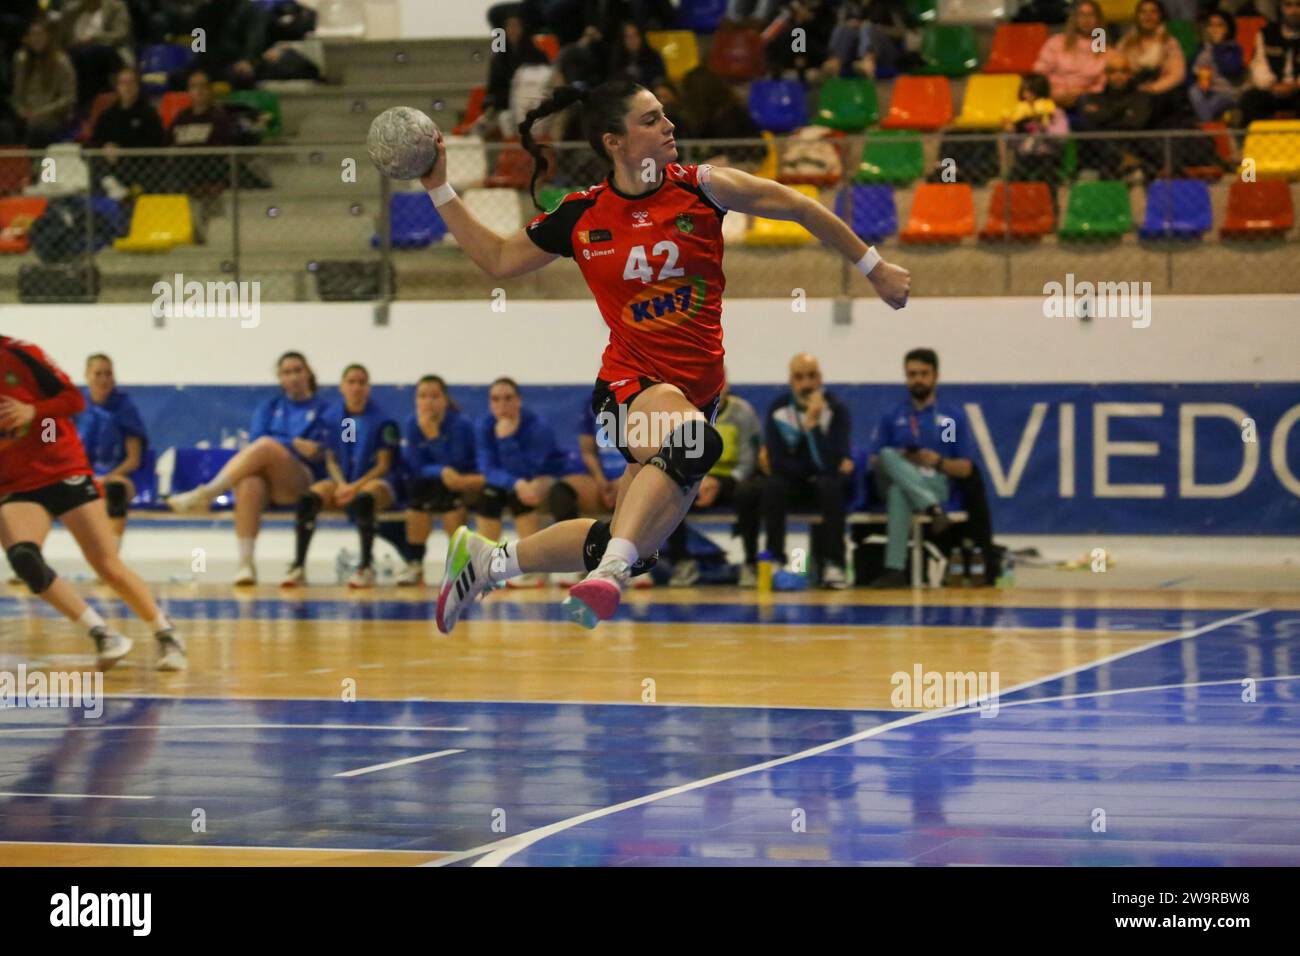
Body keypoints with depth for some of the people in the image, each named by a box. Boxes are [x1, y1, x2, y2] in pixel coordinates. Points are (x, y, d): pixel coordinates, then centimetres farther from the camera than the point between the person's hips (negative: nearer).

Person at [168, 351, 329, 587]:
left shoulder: (322, 408, 16)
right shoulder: (269, 407, 25)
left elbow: (322, 452, 2)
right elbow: (254, 440, 6)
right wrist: (295, 444, -8)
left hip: (302, 482, -2)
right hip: (265, 477, 2)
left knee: (265, 446, -34)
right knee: (249, 486, -37)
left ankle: (206, 494, -39)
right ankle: (245, 565, -44)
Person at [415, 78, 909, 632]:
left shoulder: (697, 189, -2)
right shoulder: (580, 218, 0)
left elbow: (798, 208, 5)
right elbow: (497, 260, 15)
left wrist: (873, 267, 8)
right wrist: (439, 189, 9)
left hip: (696, 393, 3)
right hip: (632, 383, -3)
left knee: (624, 545, 7)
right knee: (694, 442, -39)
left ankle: (488, 559, 25)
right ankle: (611, 572, -43)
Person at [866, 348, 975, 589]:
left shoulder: (954, 416, 14)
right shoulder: (891, 417, 19)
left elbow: (965, 468, 10)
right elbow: (873, 462, 14)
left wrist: (939, 462, -10)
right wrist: (899, 462, -8)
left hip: (935, 486, -2)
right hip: (894, 480, 2)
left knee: (899, 492, -39)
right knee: (888, 455, -36)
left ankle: (895, 569, -48)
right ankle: (933, 510, -49)